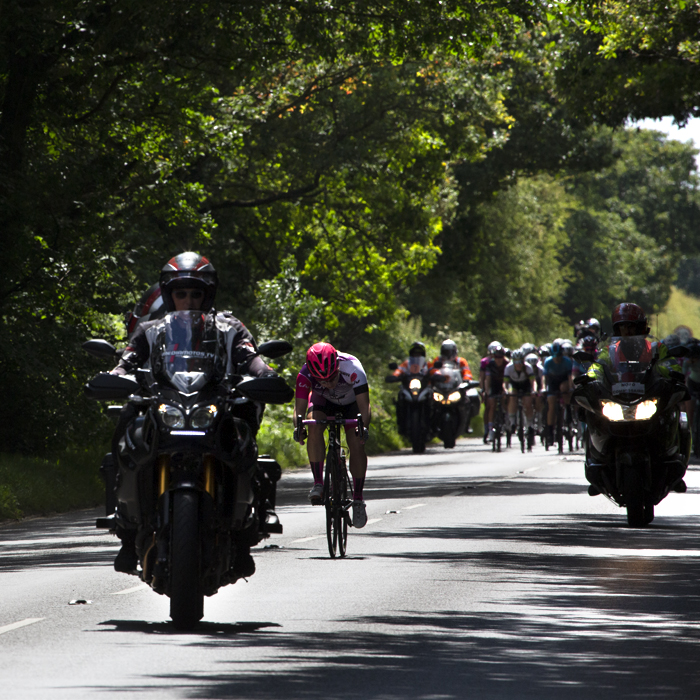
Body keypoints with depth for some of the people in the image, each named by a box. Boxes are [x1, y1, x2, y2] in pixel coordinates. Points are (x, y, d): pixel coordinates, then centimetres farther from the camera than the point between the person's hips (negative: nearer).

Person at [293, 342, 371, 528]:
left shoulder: (352, 368, -40)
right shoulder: (305, 375, -35)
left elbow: (364, 406, -41)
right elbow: (299, 407, -36)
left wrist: (364, 428, -58)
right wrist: (298, 427, -56)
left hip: (351, 402, -1)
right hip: (323, 401, 1)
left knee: (357, 445, -18)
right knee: (314, 427, -30)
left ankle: (358, 499, -4)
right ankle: (318, 483, -25)